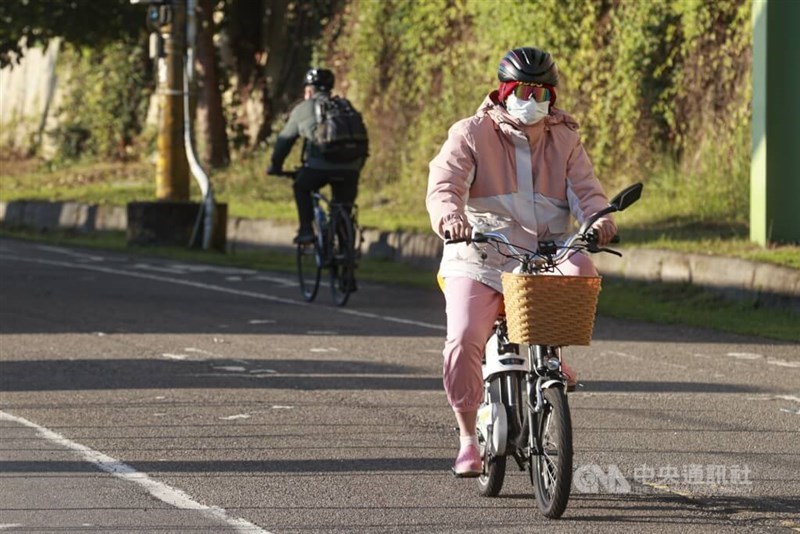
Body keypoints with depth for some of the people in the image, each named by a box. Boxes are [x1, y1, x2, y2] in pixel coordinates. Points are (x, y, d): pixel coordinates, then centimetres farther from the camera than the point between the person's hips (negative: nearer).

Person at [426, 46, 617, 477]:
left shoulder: (565, 140, 12)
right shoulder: (471, 135, 1)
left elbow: (585, 190, 0)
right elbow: (444, 186, -13)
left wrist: (599, 218, -25)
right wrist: (450, 216, -37)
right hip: (480, 262, -2)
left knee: (581, 272, -31)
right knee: (463, 340, -22)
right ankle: (468, 439, -4)